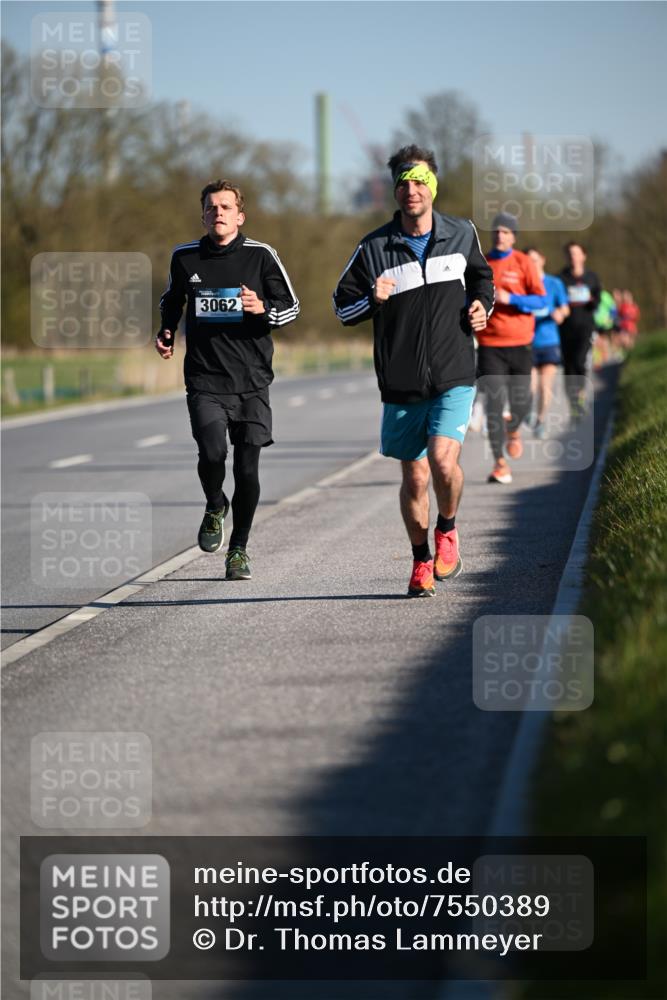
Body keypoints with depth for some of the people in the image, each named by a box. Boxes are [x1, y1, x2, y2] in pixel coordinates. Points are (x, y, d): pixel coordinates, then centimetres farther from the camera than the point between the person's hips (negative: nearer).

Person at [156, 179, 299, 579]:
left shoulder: (261, 256, 0)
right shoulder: (185, 258, 7)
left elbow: (291, 306, 6)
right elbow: (171, 301, 26)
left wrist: (263, 309, -15)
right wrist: (166, 334, 8)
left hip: (252, 381, 0)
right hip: (204, 380, 0)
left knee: (247, 468, -2)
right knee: (212, 452, -20)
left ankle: (239, 549, 17)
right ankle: (215, 508, 13)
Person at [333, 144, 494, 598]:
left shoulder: (462, 234, 4)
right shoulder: (374, 248, -2)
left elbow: (481, 276, 24)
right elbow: (342, 305, 6)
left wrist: (482, 305, 4)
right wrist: (372, 300, -14)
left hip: (454, 377, -1)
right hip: (402, 384, 1)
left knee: (443, 460, -21)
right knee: (414, 477, 7)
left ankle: (447, 531, 9)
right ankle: (421, 563, 28)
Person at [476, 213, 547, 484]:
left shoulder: (523, 263, 1)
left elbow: (541, 300, -4)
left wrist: (510, 299, -16)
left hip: (520, 343, 0)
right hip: (490, 345, 0)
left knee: (521, 403, 1)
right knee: (494, 403, -10)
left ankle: (513, 430, 37)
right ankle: (499, 463, -6)